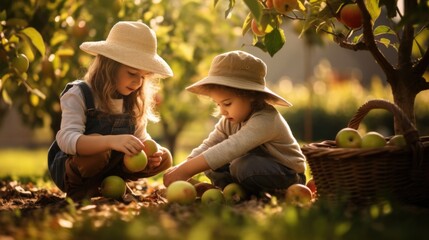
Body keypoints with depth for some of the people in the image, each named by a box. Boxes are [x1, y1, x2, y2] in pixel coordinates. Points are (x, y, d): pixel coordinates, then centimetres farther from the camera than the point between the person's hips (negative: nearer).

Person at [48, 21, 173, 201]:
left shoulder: (133, 103, 3)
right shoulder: (78, 95, -18)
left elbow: (142, 137, 5)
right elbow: (66, 139, -33)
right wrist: (111, 141, -50)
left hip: (109, 166, 6)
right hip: (68, 170, -6)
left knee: (164, 157, -9)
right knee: (96, 141, -37)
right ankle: (80, 189, -13)